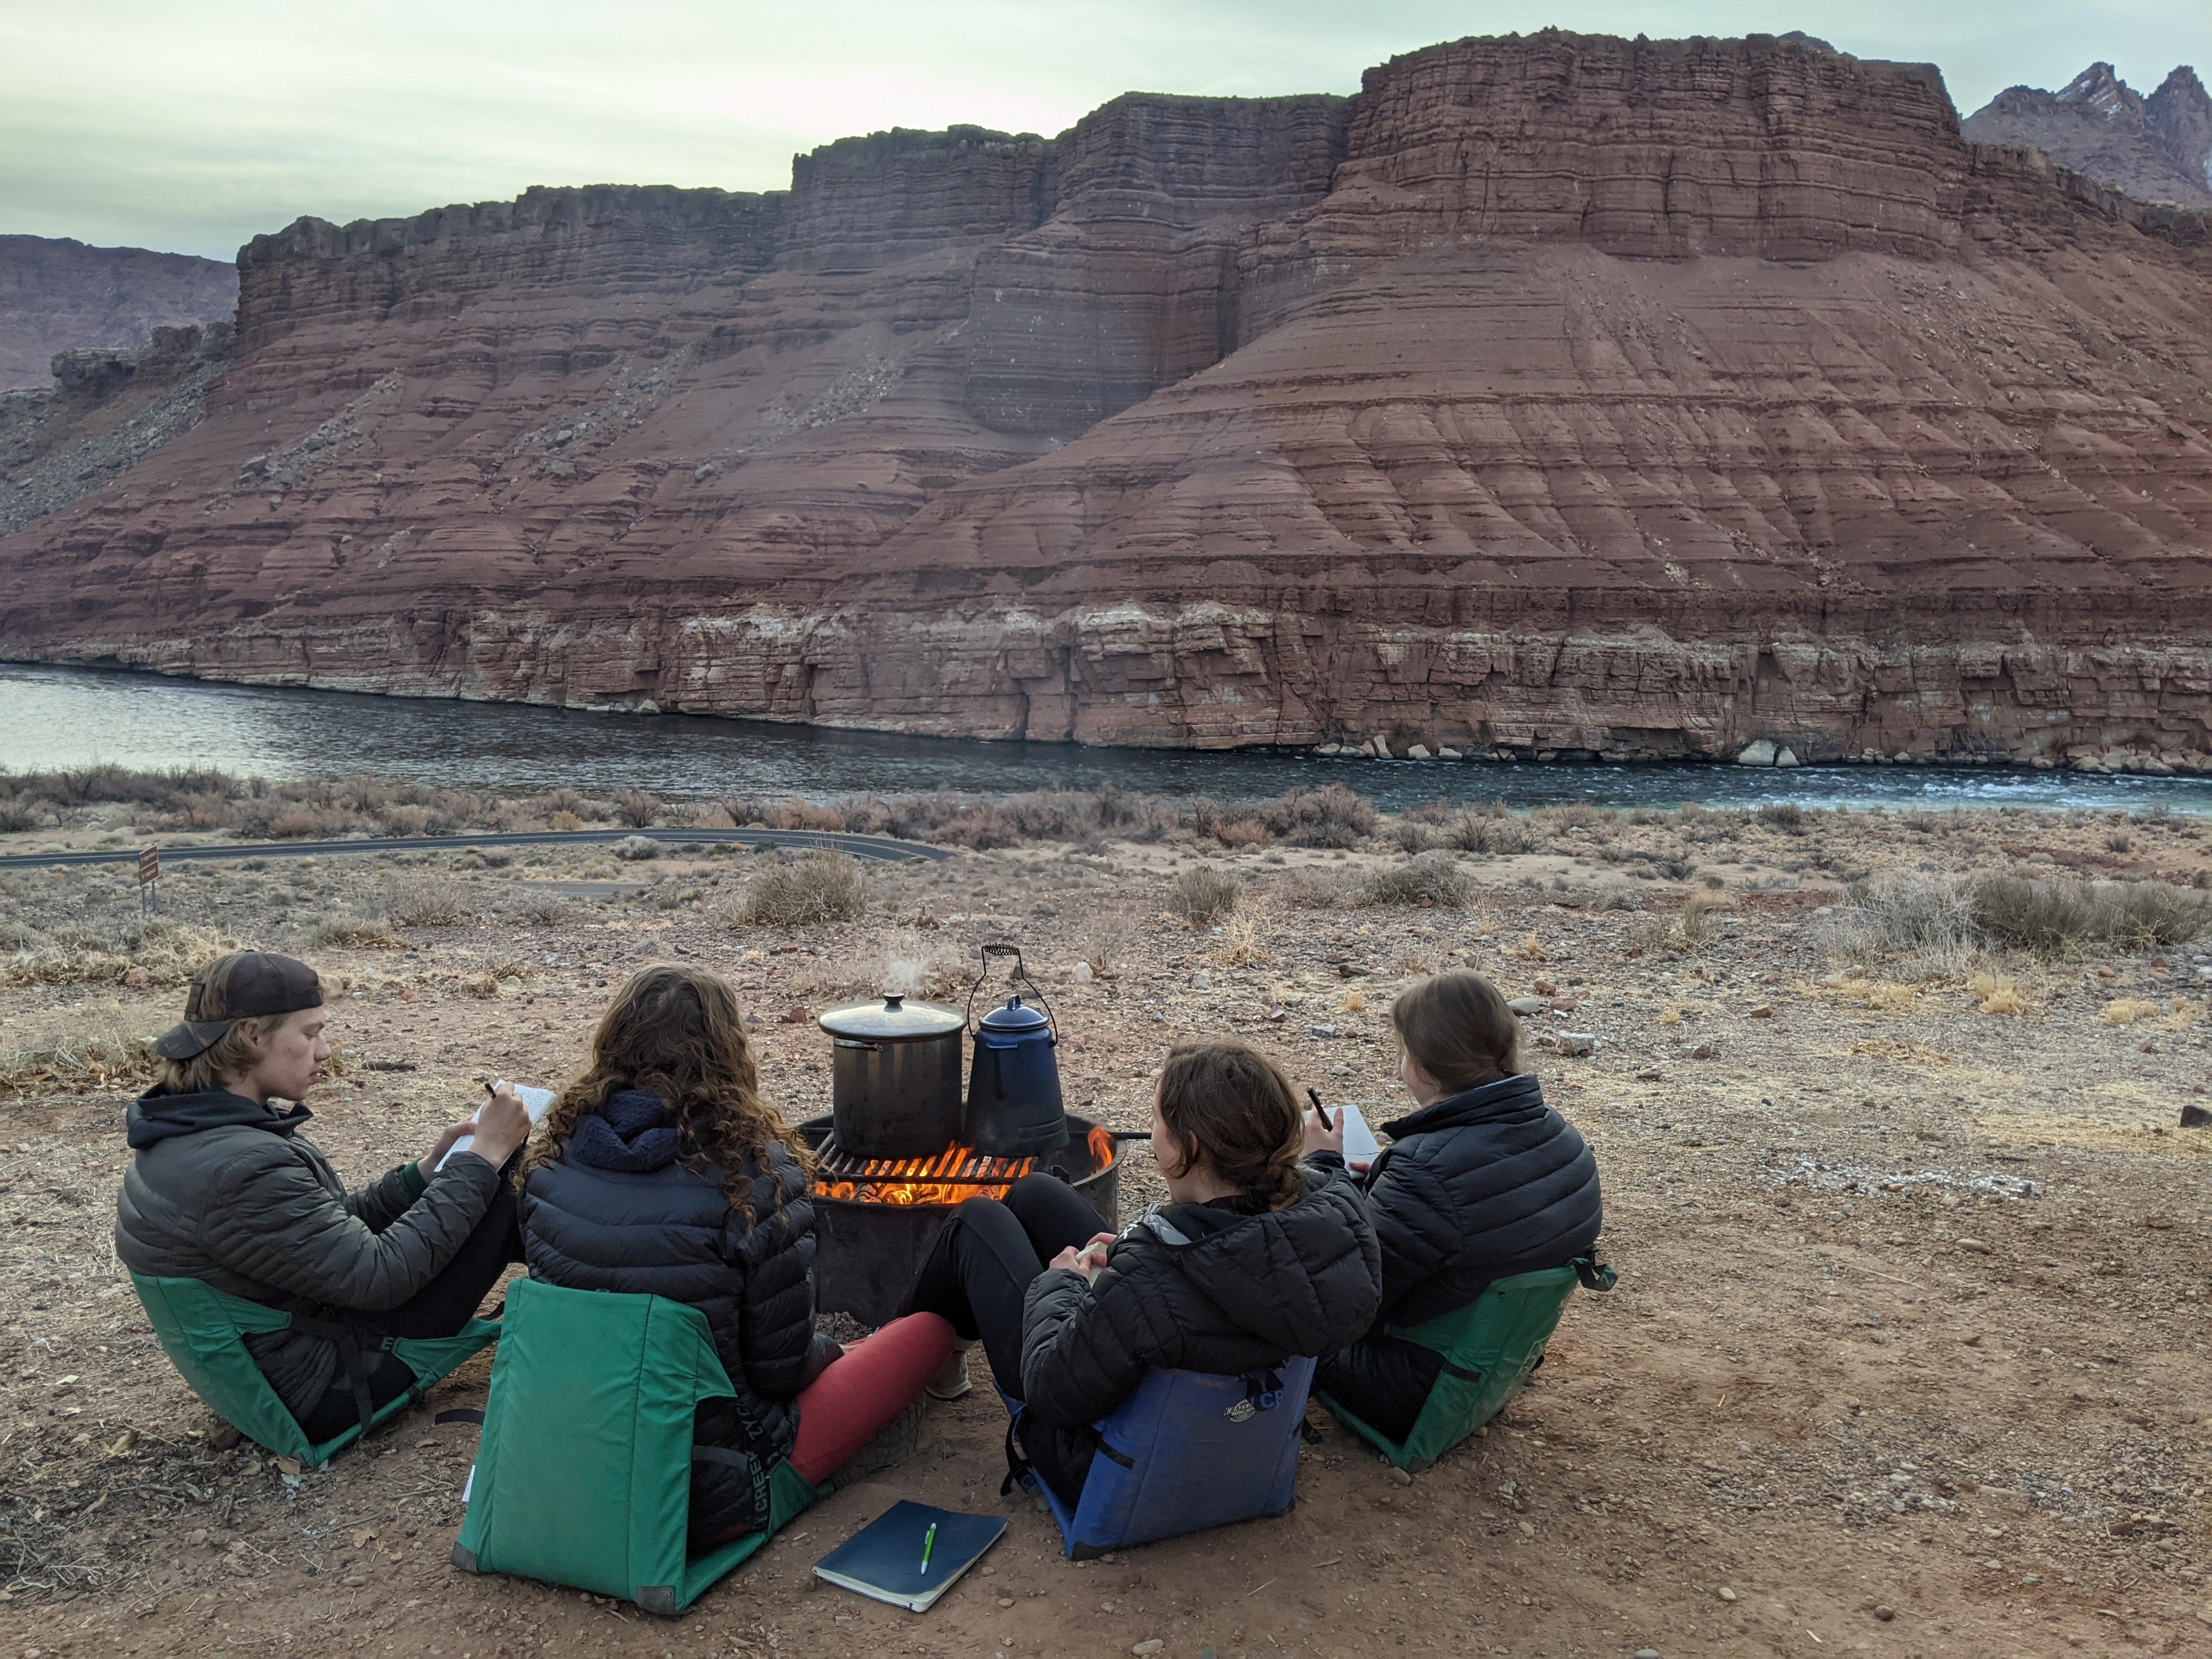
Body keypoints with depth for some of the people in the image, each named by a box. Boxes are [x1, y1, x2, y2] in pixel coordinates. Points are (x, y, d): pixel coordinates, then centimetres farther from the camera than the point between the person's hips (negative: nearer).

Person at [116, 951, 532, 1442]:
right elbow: (380, 1276, -26)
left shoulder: (193, 1131, 2)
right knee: (498, 1195, -9)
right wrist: (483, 1159, -22)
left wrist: (428, 1170, 0)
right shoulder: (239, 1171, -29)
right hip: (330, 1390, -10)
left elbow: (337, 1221, 10)